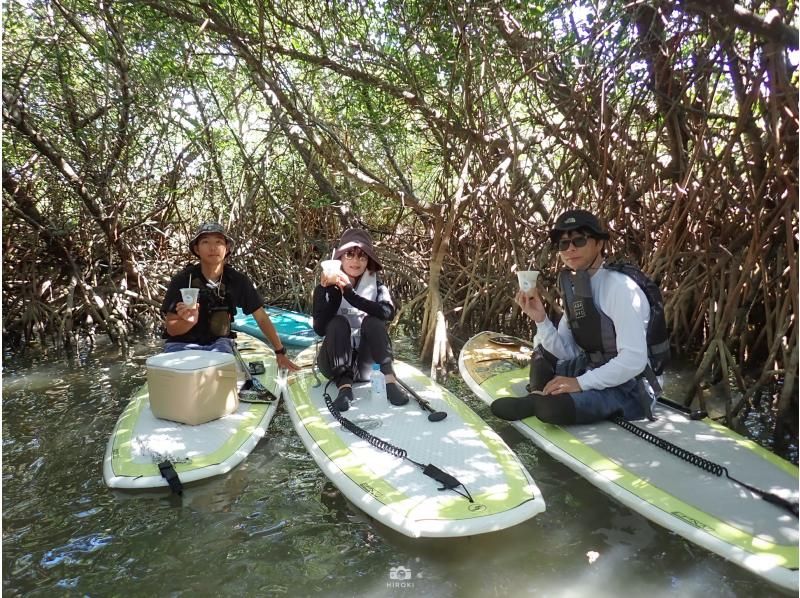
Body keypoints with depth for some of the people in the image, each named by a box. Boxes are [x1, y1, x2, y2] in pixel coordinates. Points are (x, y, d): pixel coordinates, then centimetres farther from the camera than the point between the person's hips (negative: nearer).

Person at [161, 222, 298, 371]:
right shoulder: (183, 280, -12)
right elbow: (171, 328, -7)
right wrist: (188, 321, -30)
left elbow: (262, 318, -1)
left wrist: (280, 352, -2)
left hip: (218, 342, 1)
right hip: (183, 343, -1)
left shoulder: (237, 280, -8)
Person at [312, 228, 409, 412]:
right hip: (336, 363, 0)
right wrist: (331, 292, -26)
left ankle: (389, 380, -33)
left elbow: (388, 312, -25)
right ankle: (344, 385, -35)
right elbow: (320, 329, -17)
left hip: (366, 365, 0)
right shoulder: (326, 288, -3)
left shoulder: (376, 285, -2)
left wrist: (350, 293, -32)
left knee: (372, 322, -24)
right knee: (338, 323, -25)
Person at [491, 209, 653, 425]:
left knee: (554, 407, -33)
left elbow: (634, 360, -25)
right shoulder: (575, 289, 6)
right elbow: (567, 353, 3)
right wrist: (540, 319, -11)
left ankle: (538, 404, -2)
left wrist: (580, 382, -23)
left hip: (627, 388, -8)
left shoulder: (620, 287, -19)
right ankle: (539, 398, -3)